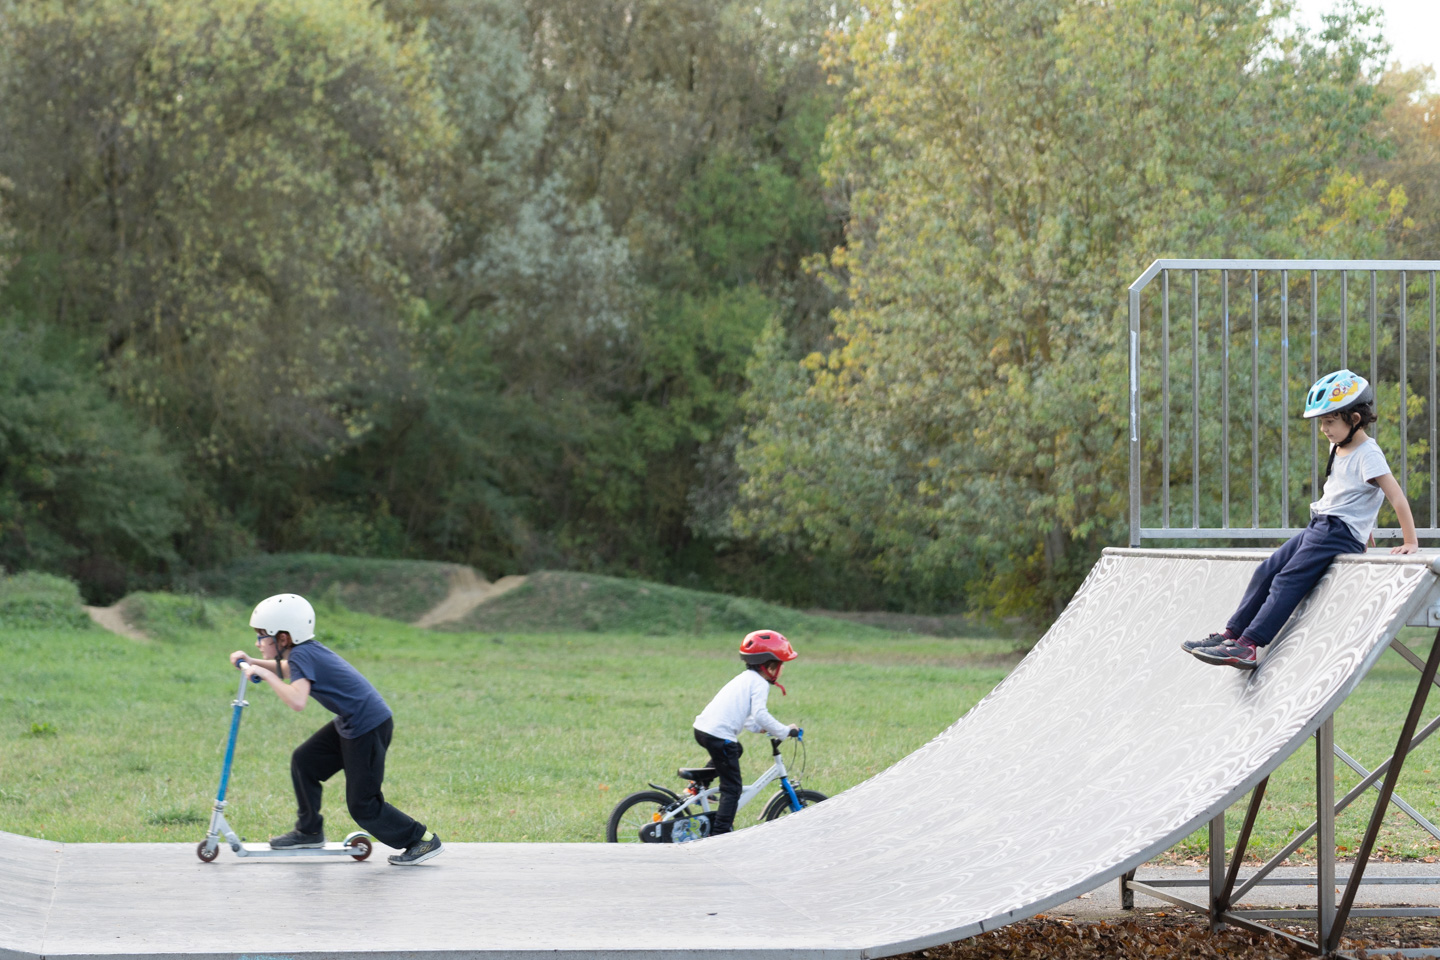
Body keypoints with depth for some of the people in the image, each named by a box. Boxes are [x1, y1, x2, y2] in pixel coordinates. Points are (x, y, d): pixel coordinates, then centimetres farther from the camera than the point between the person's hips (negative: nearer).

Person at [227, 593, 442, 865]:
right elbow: (288, 670, 33)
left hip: (369, 728, -10)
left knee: (362, 805, -3)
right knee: (304, 761, 16)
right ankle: (309, 831, 28)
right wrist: (253, 662, 21)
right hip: (350, 722, 10)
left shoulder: (301, 655, -19)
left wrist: (265, 674, -25)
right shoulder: (304, 650, 8)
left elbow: (297, 701, -35)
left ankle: (423, 840, 5)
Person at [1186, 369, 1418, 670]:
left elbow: (1397, 496, -18)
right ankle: (1232, 633, -1)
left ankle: (1248, 646, -25)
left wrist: (1410, 543, -19)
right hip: (1318, 528, 9)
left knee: (1287, 581, -18)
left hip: (1340, 533, -9)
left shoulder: (1368, 454, -13)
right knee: (1266, 571, 0)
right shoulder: (1339, 448, 15)